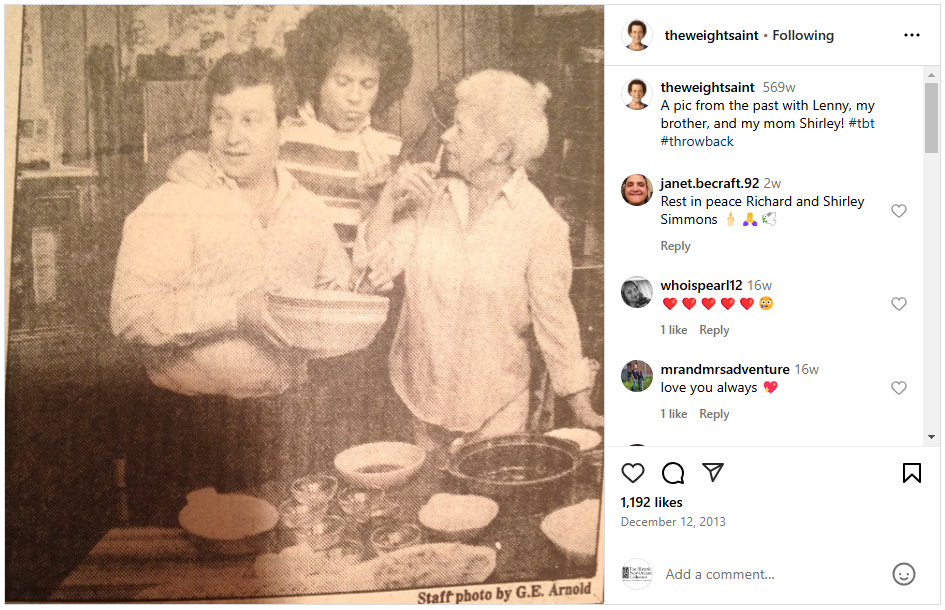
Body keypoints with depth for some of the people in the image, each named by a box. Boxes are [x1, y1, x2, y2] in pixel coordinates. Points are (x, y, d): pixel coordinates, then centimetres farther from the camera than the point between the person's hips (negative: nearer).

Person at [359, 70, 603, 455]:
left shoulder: (540, 222, -12)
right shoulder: (434, 197, 0)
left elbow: (554, 316, -8)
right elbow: (374, 260, 0)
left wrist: (581, 408, -5)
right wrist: (391, 196, -13)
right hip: (425, 392, 4)